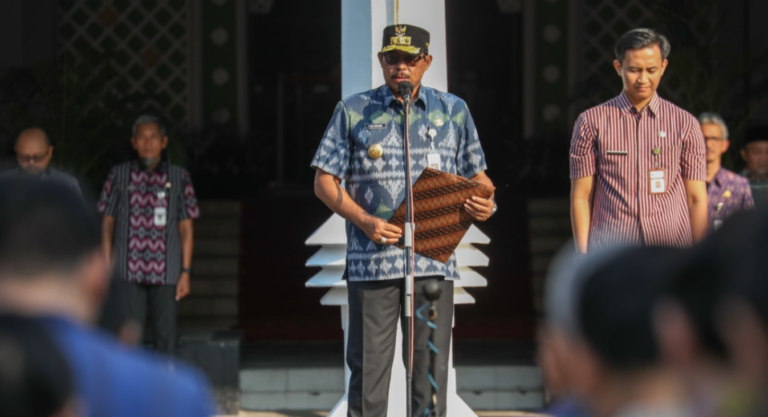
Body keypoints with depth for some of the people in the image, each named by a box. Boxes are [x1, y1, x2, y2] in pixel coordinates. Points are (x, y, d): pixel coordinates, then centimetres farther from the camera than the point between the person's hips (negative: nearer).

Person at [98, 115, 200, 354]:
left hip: (165, 272, 0)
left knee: (166, 336, 2)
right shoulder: (119, 175, 5)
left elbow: (186, 228, 6)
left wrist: (186, 272, 2)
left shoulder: (178, 178, 5)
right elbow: (108, 223, 9)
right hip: (128, 272, 0)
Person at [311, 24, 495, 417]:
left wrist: (487, 202, -7)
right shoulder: (354, 111, 5)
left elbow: (475, 173, 17)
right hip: (372, 259, -2)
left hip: (434, 257, 2)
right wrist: (365, 221, -12)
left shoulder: (453, 111, 11)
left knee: (431, 365, 3)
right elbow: (325, 180, 4)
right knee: (369, 362, 0)